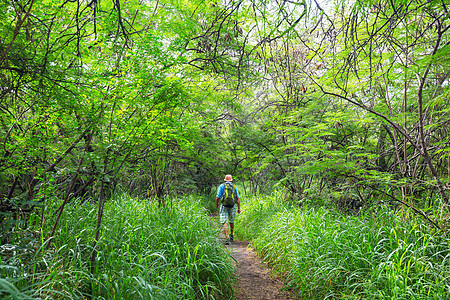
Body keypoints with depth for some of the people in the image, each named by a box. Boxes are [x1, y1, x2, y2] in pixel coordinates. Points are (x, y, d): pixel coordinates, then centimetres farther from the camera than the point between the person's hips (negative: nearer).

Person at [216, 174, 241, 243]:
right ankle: (231, 235, 35)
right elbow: (238, 198, 3)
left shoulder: (221, 186, 1)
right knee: (231, 221, 20)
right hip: (232, 206, 3)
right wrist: (239, 208, 6)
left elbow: (218, 197, -3)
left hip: (224, 206, -3)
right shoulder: (234, 186, 7)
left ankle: (227, 237, -21)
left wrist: (216, 204, 15)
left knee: (223, 223, -5)